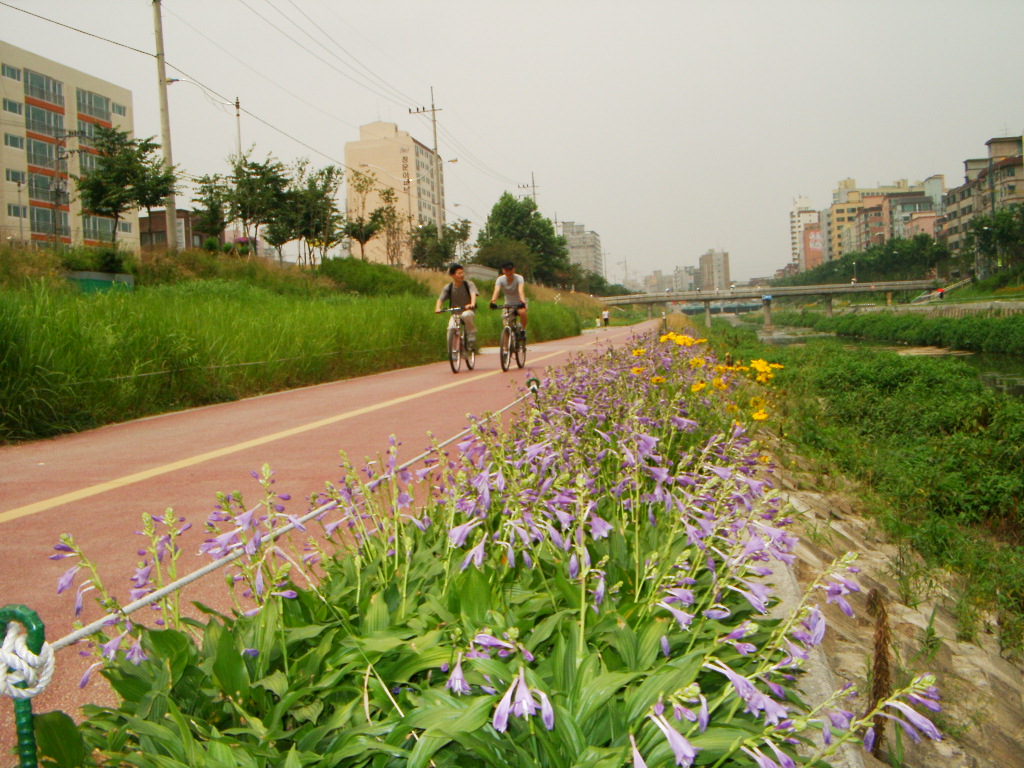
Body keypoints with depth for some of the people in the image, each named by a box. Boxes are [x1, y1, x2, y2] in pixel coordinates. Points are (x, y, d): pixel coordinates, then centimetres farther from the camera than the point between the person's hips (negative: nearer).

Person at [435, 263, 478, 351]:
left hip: (468, 311, -2)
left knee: (466, 315, -38)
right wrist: (437, 308, -28)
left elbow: (473, 294, -21)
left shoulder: (468, 284, -3)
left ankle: (472, 340, -22)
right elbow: (440, 299, -6)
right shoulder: (448, 287, 2)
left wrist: (472, 304, -43)